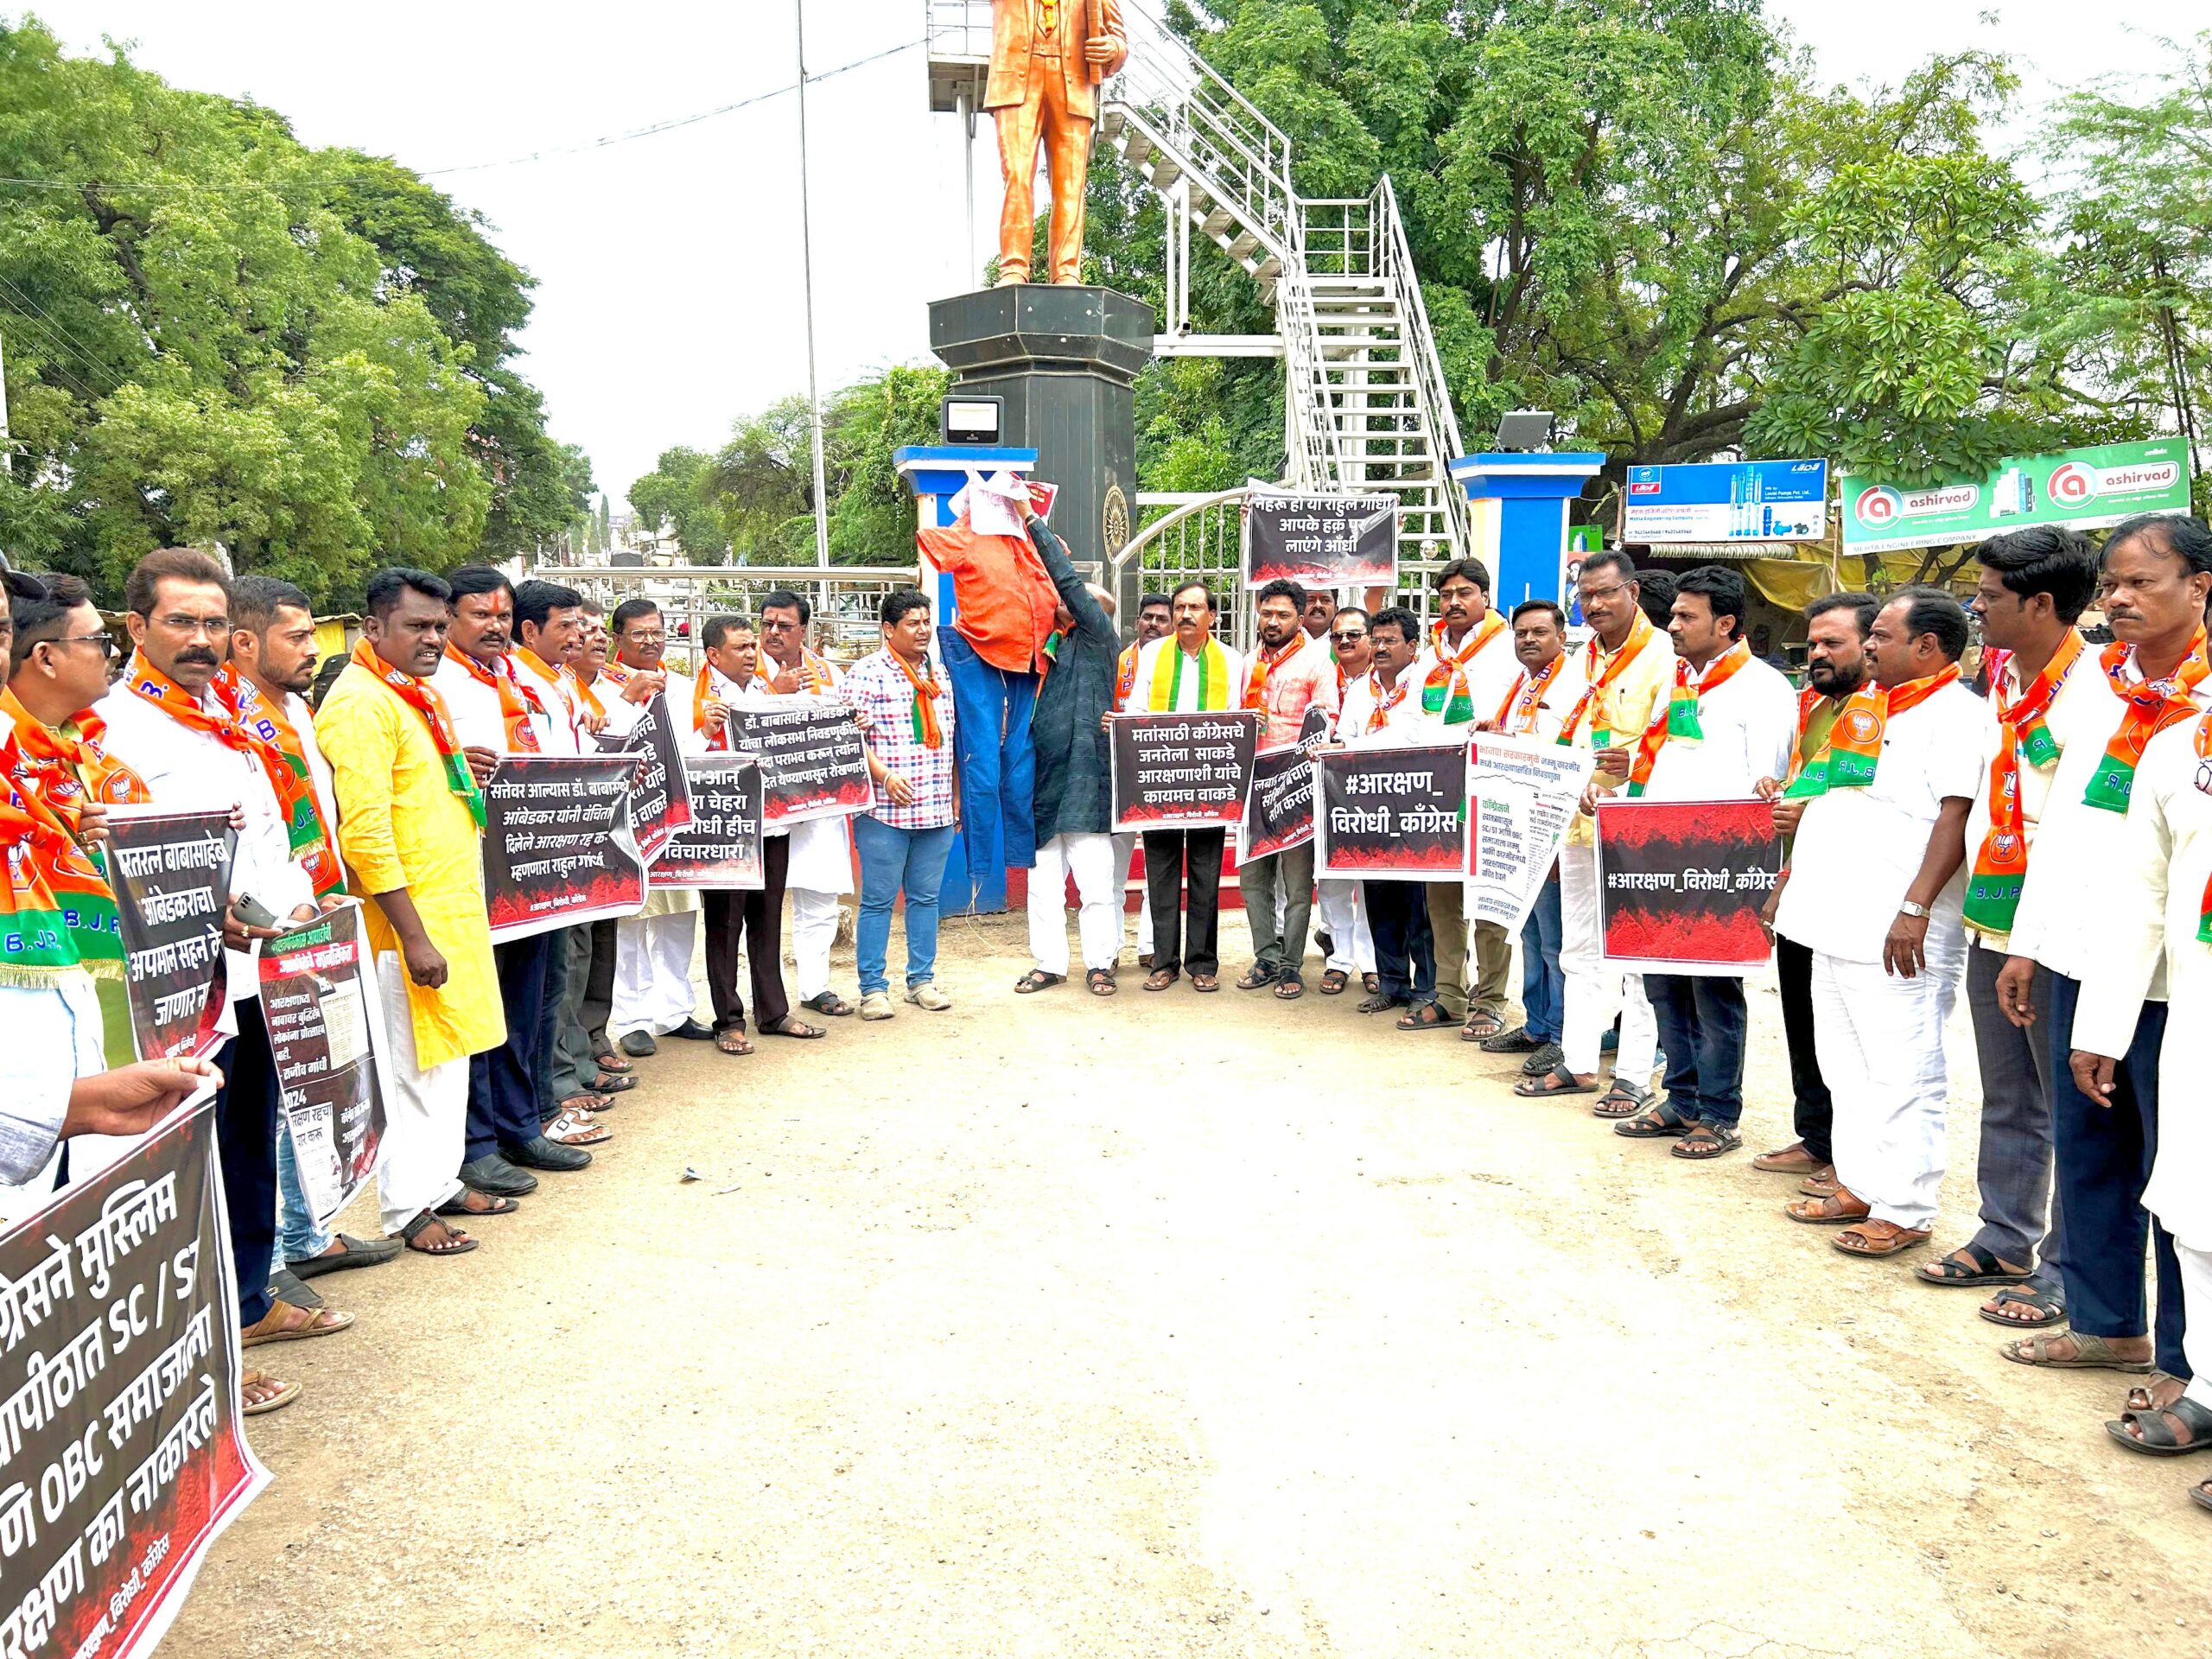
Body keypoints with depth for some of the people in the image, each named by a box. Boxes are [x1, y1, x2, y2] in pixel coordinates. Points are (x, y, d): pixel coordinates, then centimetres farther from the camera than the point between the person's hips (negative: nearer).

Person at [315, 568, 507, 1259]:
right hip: (407, 919, -10)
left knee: (450, 1054, 16)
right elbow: (364, 829, -23)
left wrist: (462, 781, 11)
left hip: (452, 909, 10)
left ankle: (442, 1181, 28)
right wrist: (414, 936, -24)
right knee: (410, 1064, 0)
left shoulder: (414, 695, 15)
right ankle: (407, 1207, 10)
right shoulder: (361, 703, -16)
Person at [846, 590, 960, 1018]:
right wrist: (885, 776, -20)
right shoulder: (867, 673, -5)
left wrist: (956, 796, 17)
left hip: (936, 809, 6)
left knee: (926, 897, 11)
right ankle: (873, 988, 6)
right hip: (885, 809, -6)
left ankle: (922, 980, 21)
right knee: (878, 900, -1)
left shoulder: (939, 675, 15)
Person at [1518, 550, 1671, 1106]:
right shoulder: (1584, 657, 16)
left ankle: (1634, 1075, 6)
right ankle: (1578, 1063, 22)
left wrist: (1622, 784, -27)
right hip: (1578, 819, 8)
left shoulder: (1661, 653, -9)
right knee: (1580, 948, 13)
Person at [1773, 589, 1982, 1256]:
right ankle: (1858, 1185, 25)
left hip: (1895, 933, -9)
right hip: (1837, 921, 9)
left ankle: (1903, 1210, 4)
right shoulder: (1868, 705, 18)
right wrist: (1789, 881, 22)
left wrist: (1915, 907, -25)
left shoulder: (1955, 713, -9)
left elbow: (1956, 818, -19)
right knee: (1847, 1067, 15)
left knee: (1900, 1074, -3)